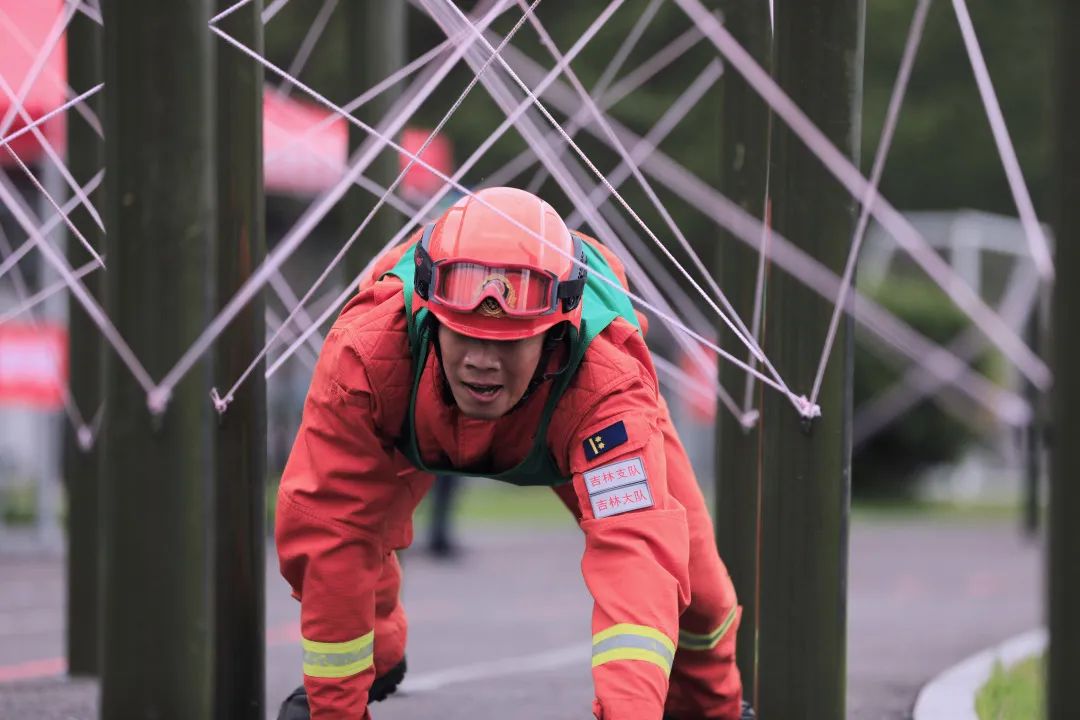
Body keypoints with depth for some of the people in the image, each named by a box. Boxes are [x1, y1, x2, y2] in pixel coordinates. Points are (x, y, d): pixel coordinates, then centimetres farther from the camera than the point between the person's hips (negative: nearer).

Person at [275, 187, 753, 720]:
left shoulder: (608, 385, -48)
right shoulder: (366, 354, -46)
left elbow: (633, 549, -58)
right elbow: (332, 531, -39)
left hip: (566, 417, -1)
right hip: (415, 419, 1)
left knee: (679, 562, -12)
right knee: (319, 536, -17)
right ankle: (374, 660, 21)